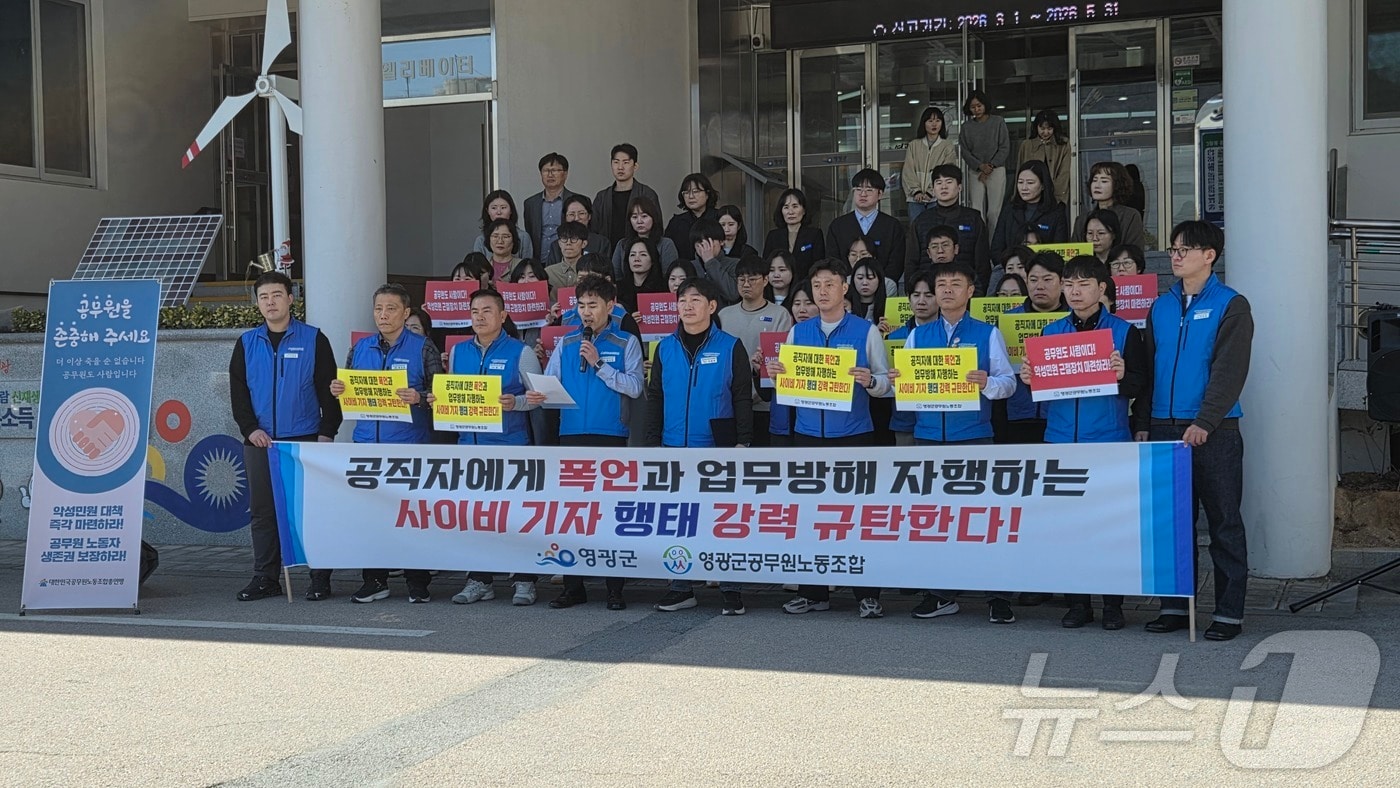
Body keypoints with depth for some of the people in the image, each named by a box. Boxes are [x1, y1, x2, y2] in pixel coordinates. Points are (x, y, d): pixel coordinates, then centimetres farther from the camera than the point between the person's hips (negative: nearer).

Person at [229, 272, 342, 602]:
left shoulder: (313, 339, 2)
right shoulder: (247, 343, 11)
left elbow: (328, 389, -1)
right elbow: (237, 391, 9)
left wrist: (327, 433, -8)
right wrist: (250, 428, -4)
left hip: (305, 440, -3)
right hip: (259, 441, 3)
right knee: (262, 511, 5)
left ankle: (320, 577, 5)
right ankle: (265, 578, 12)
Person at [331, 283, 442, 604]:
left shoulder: (423, 348, 0)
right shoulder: (360, 348, 13)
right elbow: (348, 390, 18)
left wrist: (419, 398, -24)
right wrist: (337, 390, -4)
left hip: (410, 444, -4)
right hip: (367, 442, 4)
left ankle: (417, 583, 7)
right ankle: (374, 581, 14)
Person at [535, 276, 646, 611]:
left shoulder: (626, 343, 4)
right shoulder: (566, 343, 12)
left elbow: (634, 387, -7)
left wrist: (598, 364, -11)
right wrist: (538, 395, -17)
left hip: (611, 437, -3)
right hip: (572, 434, 3)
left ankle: (615, 588, 5)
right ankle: (573, 586, 12)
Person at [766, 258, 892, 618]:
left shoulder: (866, 331, 2)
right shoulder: (798, 331, 11)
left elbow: (885, 384, 1)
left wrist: (869, 381, -20)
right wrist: (776, 374, -7)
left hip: (853, 435, -3)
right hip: (808, 433, 3)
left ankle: (868, 594, 4)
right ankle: (813, 592, 12)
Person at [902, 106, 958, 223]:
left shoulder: (948, 147, 7)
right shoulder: (913, 145, 13)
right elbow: (908, 171, 6)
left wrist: (930, 193, -12)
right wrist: (916, 191, -9)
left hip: (936, 197, -2)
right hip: (916, 197, 2)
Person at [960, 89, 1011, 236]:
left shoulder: (998, 122, 4)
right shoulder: (967, 127, 9)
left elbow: (1004, 148, 1)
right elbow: (965, 151, 6)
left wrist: (991, 166, -8)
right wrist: (980, 166, -8)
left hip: (996, 170, -2)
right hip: (976, 171, 2)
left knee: (994, 211, -8)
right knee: (976, 210, -5)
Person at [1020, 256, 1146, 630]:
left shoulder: (1123, 331, 1)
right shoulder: (1051, 332, 12)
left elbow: (1141, 384, -3)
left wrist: (1123, 376, -23)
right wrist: (1028, 379, -6)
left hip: (1109, 442, -3)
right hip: (1061, 441, 3)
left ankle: (1113, 603, 10)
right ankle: (1077, 602, 12)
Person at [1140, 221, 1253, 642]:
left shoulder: (1231, 306, -3)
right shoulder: (1161, 307, 14)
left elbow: (1229, 370, -11)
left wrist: (1204, 422, -19)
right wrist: (1143, 423, 7)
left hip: (1213, 431, -5)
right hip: (1164, 428, 5)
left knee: (1223, 522, 0)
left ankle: (1230, 611, 5)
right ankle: (1175, 604, 15)